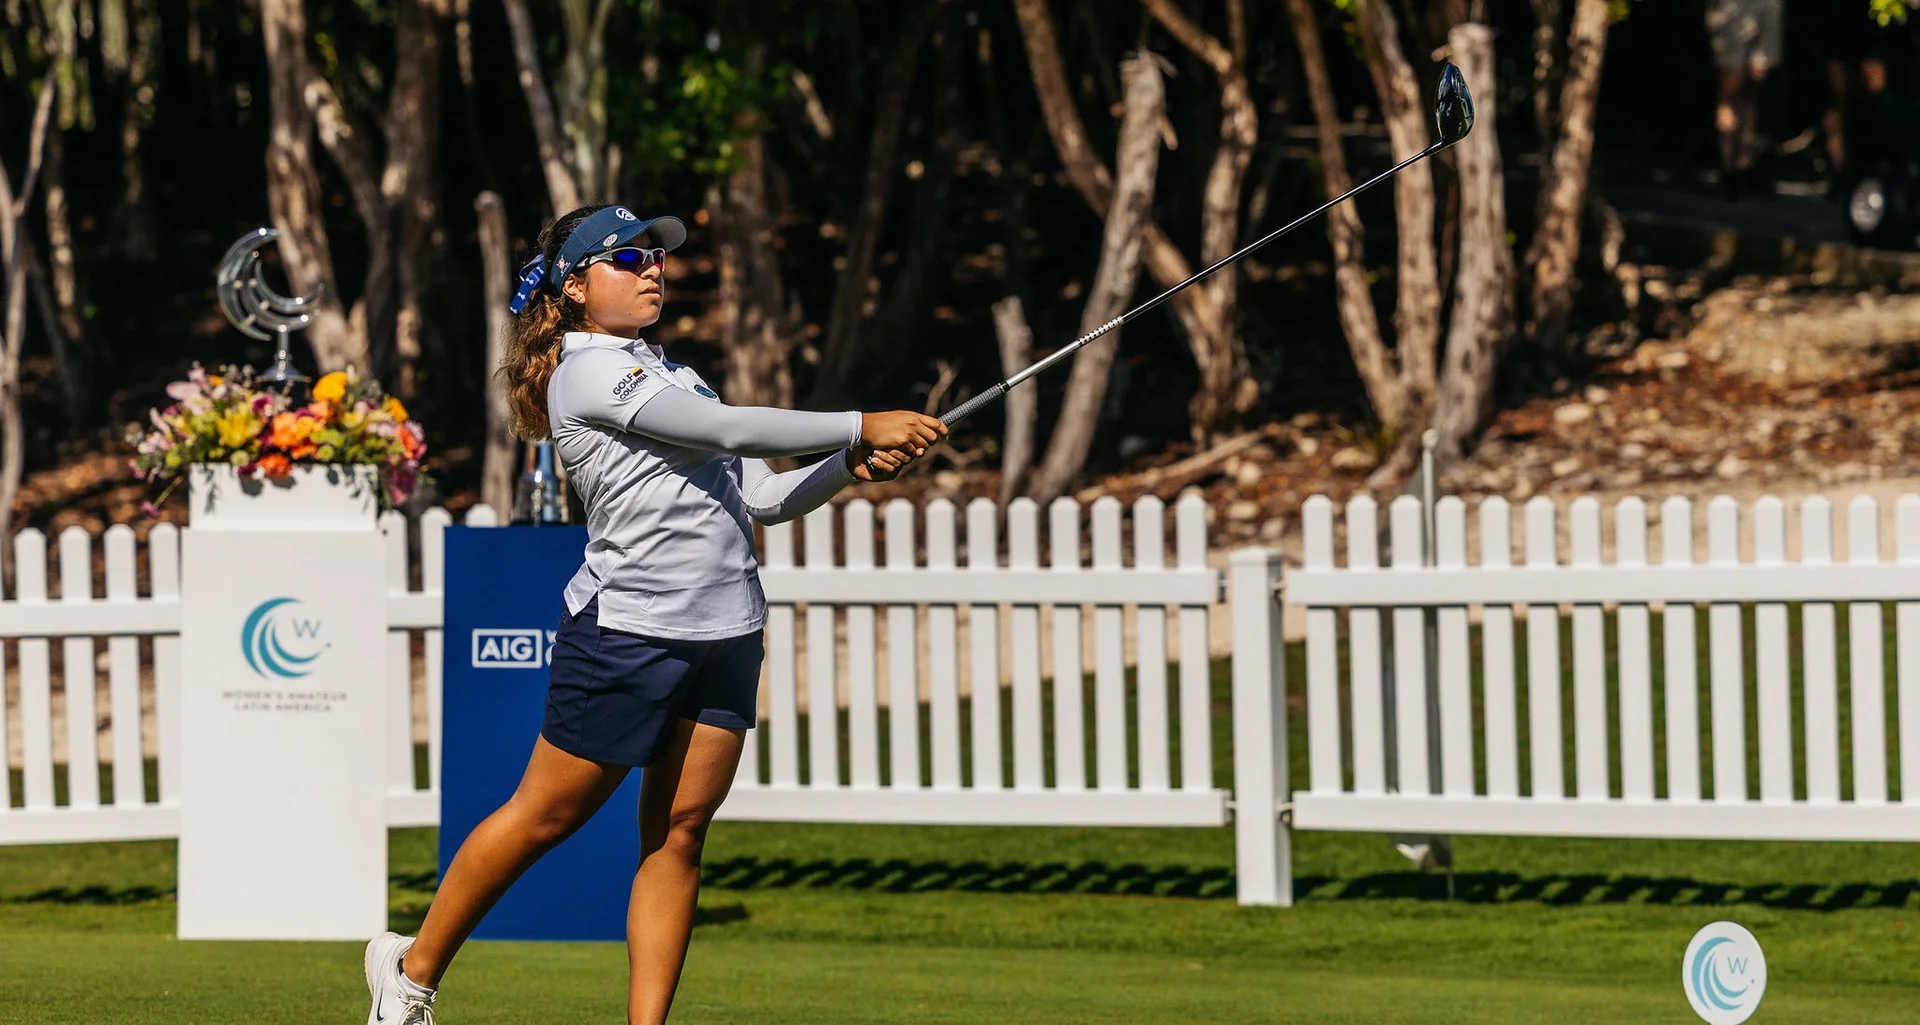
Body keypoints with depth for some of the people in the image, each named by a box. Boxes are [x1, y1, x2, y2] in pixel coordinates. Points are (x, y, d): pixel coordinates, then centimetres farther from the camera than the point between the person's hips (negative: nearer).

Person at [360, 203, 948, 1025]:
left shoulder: (673, 376, 20)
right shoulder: (588, 372, -9)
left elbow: (764, 495, 15)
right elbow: (728, 430, -19)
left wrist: (850, 469, -2)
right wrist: (860, 428, -16)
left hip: (726, 631, 8)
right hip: (629, 627, -8)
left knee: (678, 831, 2)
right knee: (545, 817, 2)